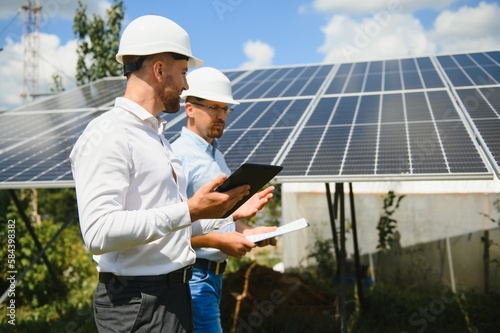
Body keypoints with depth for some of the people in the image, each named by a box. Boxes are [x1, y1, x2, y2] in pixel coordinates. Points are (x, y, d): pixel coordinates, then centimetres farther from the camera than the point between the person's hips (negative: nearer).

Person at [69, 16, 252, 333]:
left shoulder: (156, 135, 15)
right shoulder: (107, 135, -14)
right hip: (137, 303, -9)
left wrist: (226, 217, 13)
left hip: (176, 293, 9)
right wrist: (188, 211, -26)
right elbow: (99, 233, -26)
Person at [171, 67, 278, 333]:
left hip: (214, 273, 9)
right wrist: (219, 241, -24)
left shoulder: (215, 154, 14)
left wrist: (248, 232, 5)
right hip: (194, 274, -9)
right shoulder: (179, 155, -15)